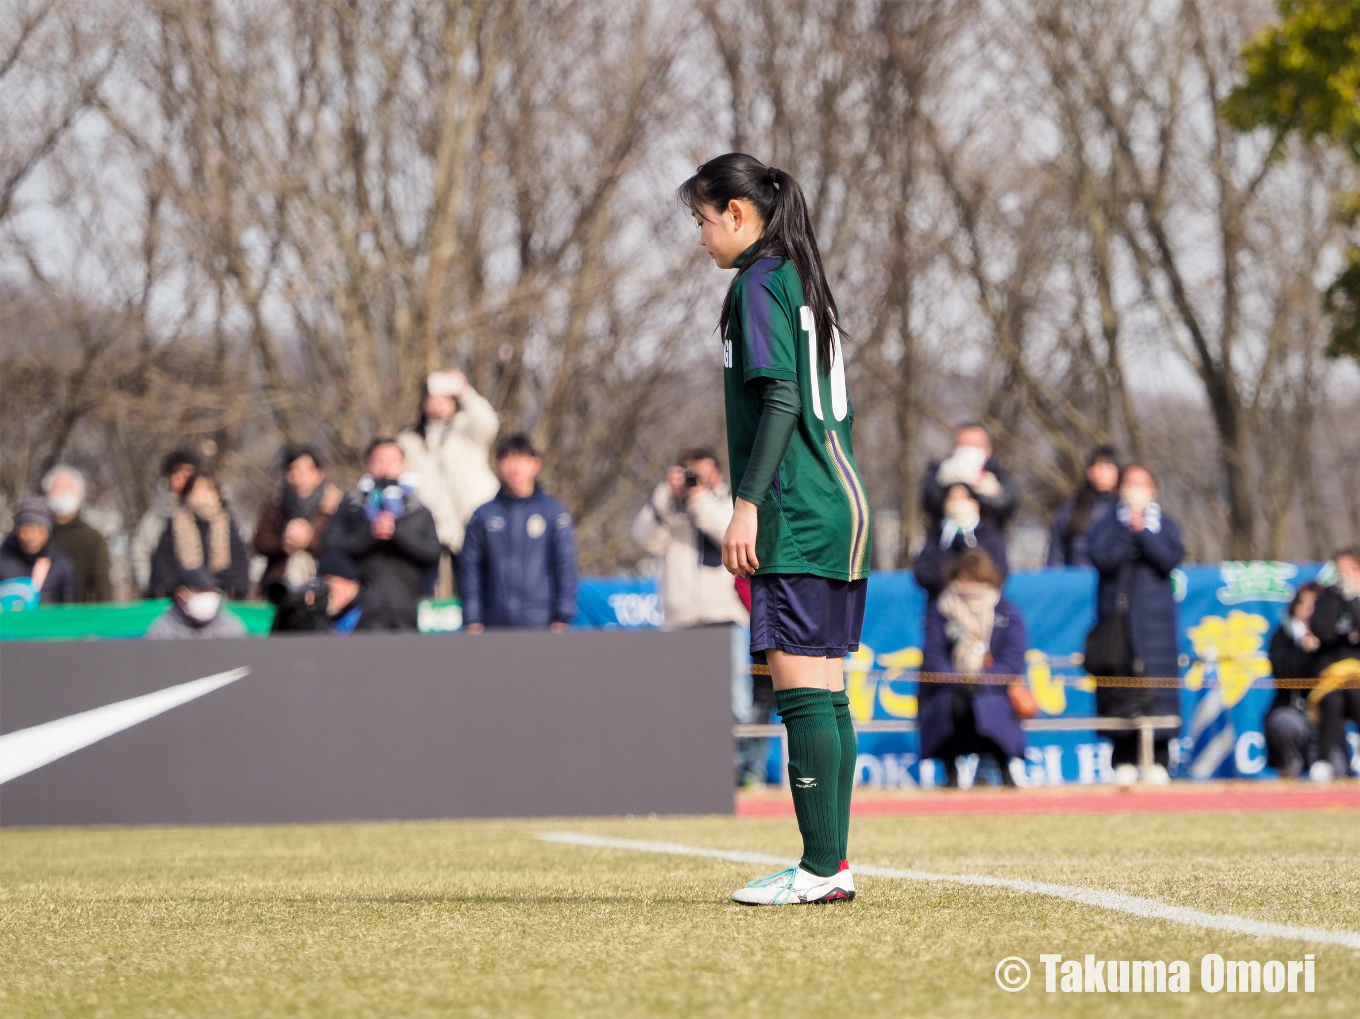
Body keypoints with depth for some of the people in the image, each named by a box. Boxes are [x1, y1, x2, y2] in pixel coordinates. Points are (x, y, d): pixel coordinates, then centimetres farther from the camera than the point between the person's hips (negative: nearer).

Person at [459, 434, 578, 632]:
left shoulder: (554, 512, 5)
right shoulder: (483, 515, 8)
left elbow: (566, 566, 4)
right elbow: (469, 568, 8)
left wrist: (562, 617, -2)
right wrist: (472, 619, 1)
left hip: (540, 623, -1)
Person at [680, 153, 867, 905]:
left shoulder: (760, 283, -8)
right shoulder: (804, 282, 19)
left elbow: (780, 399, -17)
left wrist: (748, 503, -18)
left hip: (797, 514, -10)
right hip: (839, 505, 10)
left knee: (799, 685, -11)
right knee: (824, 689, 9)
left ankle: (819, 866, -13)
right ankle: (833, 864, 9)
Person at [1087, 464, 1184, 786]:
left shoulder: (1164, 524, 11)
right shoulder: (1107, 525, 10)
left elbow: (1171, 558, -6)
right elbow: (1101, 559, -7)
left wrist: (1143, 532, -11)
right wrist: (1128, 531, -11)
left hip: (1153, 617, 0)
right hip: (1117, 612, 0)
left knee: (1155, 680, -7)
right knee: (1120, 688, -6)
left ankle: (1158, 761, -5)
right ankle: (1124, 761, -2)